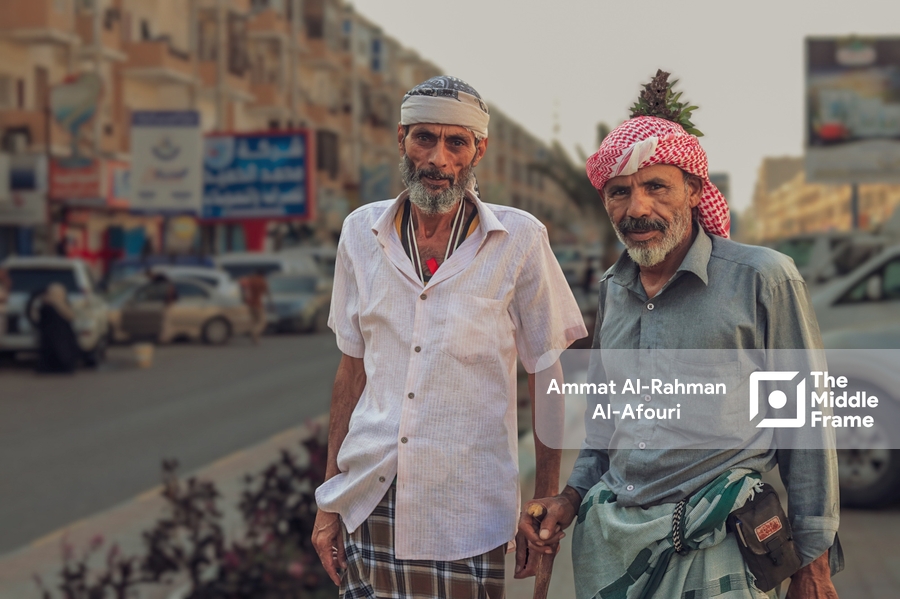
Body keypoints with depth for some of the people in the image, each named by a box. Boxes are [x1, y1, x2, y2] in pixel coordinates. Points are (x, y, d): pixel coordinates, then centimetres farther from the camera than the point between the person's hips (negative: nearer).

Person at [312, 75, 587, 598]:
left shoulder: (520, 239, -3)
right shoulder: (363, 232, 6)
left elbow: (547, 379, 2)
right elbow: (353, 369, 11)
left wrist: (548, 502, 0)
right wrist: (329, 502, 9)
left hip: (467, 516, -2)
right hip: (369, 505, 2)